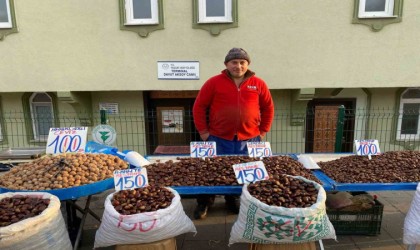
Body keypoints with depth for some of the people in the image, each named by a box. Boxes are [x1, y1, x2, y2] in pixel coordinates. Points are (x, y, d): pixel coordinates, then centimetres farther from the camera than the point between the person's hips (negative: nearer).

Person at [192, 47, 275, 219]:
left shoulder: (258, 84, 3)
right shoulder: (214, 82, -3)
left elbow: (268, 108, 11)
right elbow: (199, 107, -1)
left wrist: (263, 131, 7)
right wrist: (203, 131, -4)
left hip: (249, 139, 2)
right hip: (219, 139, -2)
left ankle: (233, 200, 36)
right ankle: (204, 203, 29)